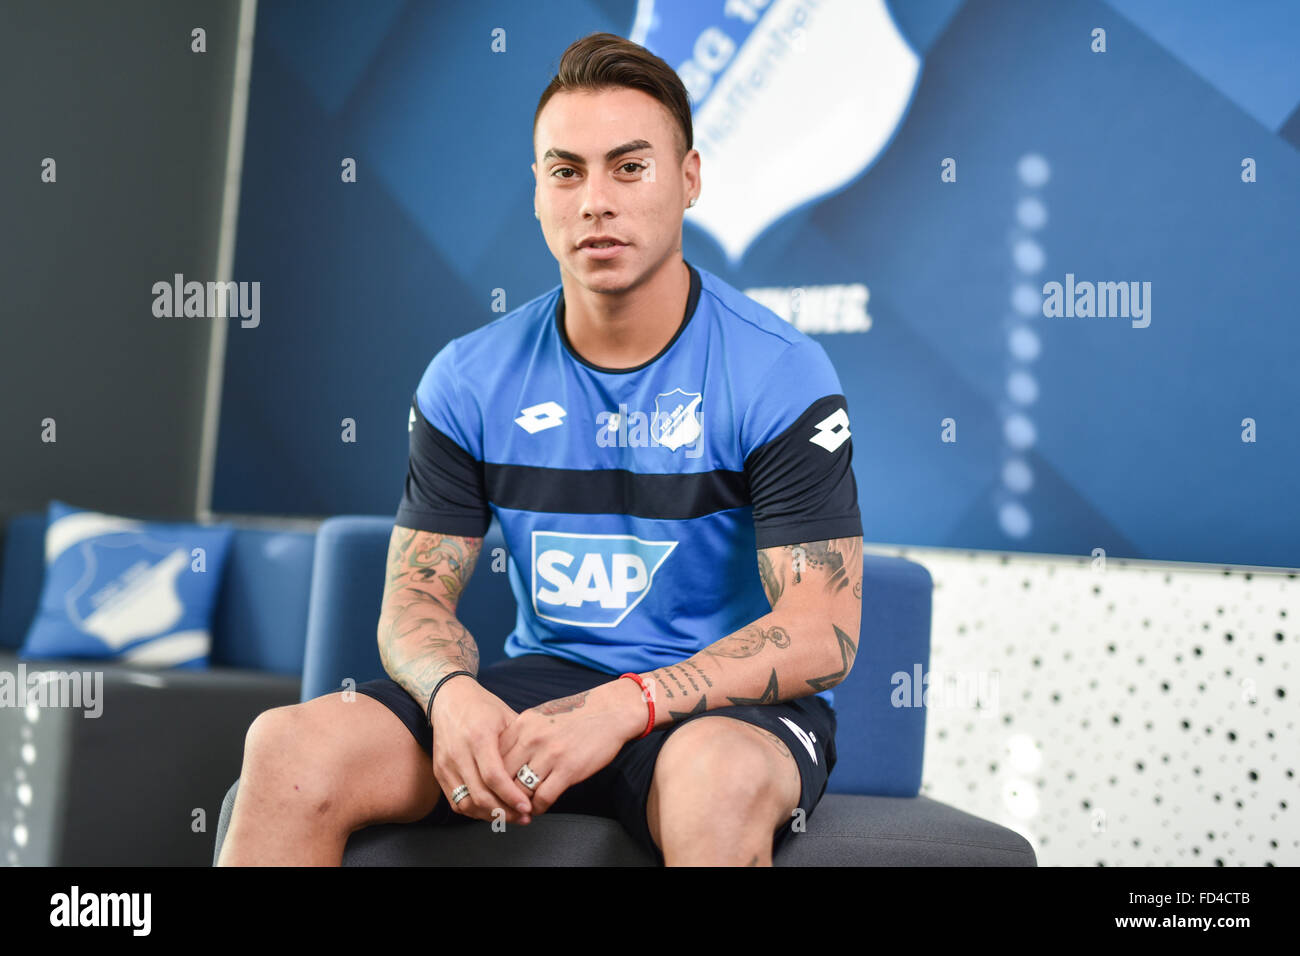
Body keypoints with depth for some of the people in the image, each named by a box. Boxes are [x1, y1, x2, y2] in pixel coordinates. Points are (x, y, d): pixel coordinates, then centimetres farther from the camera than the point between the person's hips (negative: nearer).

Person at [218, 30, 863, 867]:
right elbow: (416, 595, 4)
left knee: (716, 778, -40)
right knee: (291, 749, -18)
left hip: (732, 705, -3)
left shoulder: (781, 375, -9)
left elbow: (821, 634, -14)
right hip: (545, 680, 4)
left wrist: (622, 706, -27)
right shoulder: (472, 380, 3)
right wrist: (453, 694, -21)